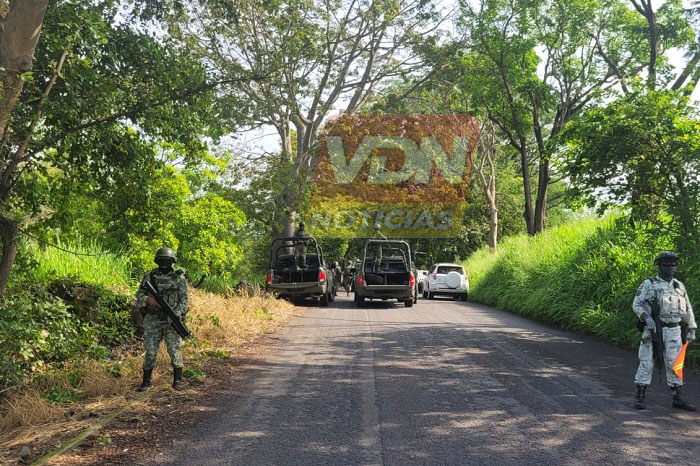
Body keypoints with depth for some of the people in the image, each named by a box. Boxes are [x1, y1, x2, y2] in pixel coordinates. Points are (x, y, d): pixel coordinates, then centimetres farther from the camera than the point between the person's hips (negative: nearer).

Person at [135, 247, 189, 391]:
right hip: (152, 320, 2)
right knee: (150, 351, 4)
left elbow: (184, 300, -1)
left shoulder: (179, 278, 1)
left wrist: (176, 315, -15)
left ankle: (178, 380, 8)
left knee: (174, 350, -3)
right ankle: (146, 381, 15)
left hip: (172, 320, -1)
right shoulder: (149, 276, 7)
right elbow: (139, 294, 7)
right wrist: (148, 299, -15)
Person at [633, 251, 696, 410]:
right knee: (647, 363, -1)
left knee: (674, 363, 5)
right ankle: (640, 397, 6)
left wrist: (692, 330, 13)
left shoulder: (679, 286, 14)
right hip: (653, 329, -4)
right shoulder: (648, 284, 0)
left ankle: (677, 398, 13)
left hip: (673, 331, 4)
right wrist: (646, 317, -21)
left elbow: (688, 309, 19)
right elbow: (636, 304, -5)